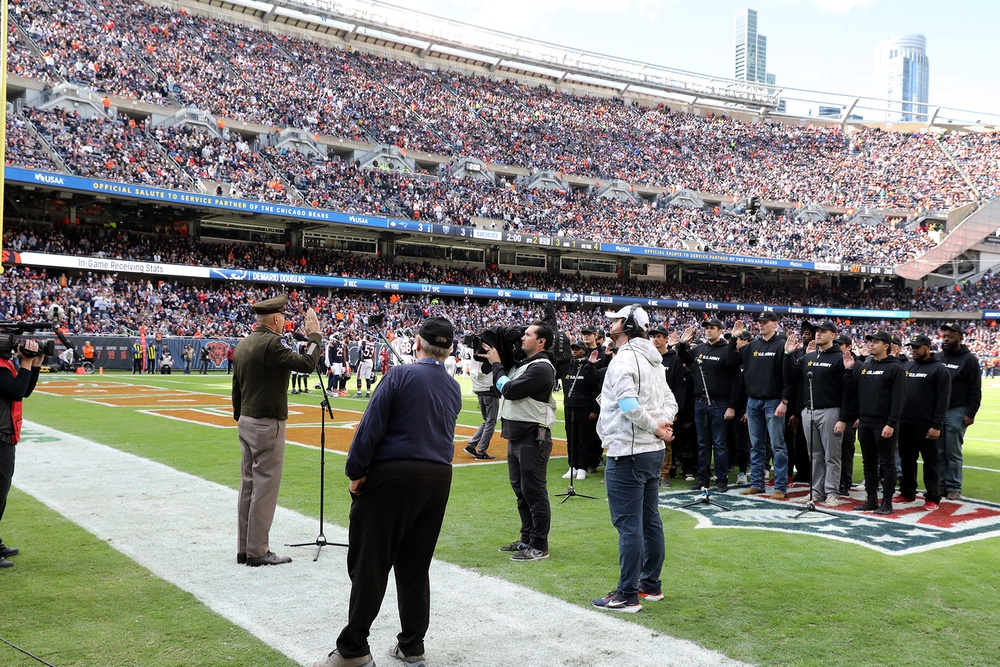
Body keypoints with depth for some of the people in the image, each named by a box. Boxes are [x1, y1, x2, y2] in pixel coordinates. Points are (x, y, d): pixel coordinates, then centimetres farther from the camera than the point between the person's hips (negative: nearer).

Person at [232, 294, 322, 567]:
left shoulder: (242, 345, 11)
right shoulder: (272, 343, -17)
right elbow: (306, 363, -23)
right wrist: (314, 336, -10)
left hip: (246, 422, 9)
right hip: (267, 425, -9)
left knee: (249, 484, 12)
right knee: (265, 486, -3)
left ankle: (244, 549, 19)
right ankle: (258, 551, 2)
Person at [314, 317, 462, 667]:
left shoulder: (400, 376, -9)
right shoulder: (454, 389, 11)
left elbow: (371, 427, -13)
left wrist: (356, 471, -7)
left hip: (393, 476, -6)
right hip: (438, 480, 6)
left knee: (369, 563, 1)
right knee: (415, 566, 14)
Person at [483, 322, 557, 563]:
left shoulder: (541, 367, -15)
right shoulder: (522, 363, 15)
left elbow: (510, 390, -19)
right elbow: (502, 387, 19)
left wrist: (496, 364, -6)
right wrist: (494, 361, 10)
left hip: (532, 438, -10)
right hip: (515, 436, 10)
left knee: (534, 493, -4)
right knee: (520, 491, 17)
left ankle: (539, 547, 3)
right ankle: (526, 539, 28)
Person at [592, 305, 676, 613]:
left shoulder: (624, 359, -14)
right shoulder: (653, 360, 16)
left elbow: (628, 404, -25)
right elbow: (669, 400, 14)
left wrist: (654, 427, -13)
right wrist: (663, 423, -3)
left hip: (627, 453, -10)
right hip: (653, 451, 10)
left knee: (628, 525, -4)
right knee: (650, 520, 16)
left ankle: (627, 596, 2)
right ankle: (651, 585, 26)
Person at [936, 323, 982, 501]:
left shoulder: (968, 359, -4)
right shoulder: (938, 357, 12)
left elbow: (975, 391, -6)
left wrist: (971, 414, -11)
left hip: (956, 412, -5)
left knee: (953, 452, -1)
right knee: (938, 451, 6)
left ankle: (954, 487, 7)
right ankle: (941, 484, 13)